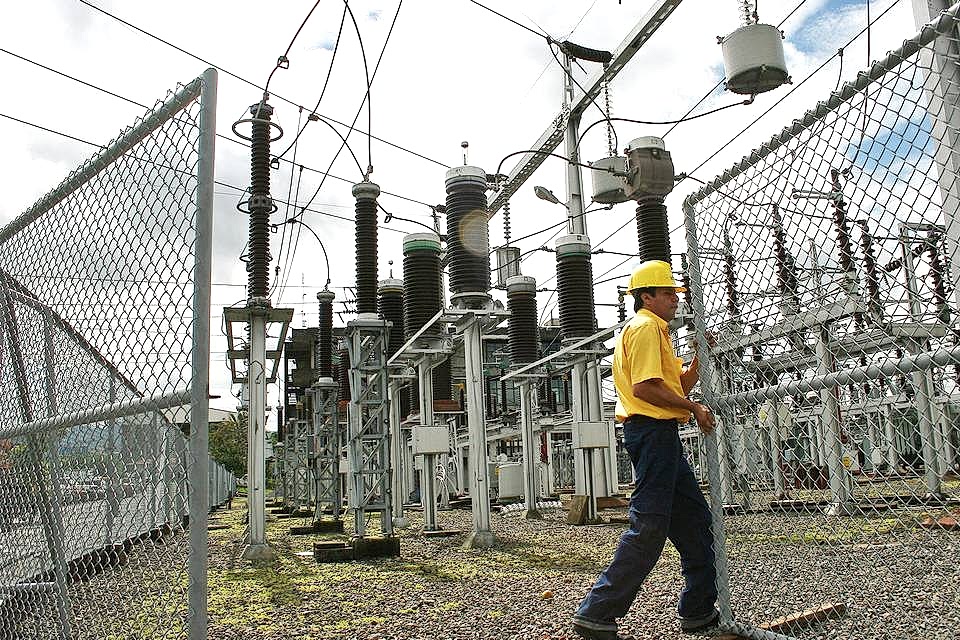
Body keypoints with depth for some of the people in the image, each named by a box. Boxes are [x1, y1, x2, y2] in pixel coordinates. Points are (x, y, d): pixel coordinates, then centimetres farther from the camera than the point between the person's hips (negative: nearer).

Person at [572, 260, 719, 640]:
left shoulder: (656, 331, 25)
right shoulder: (645, 327, -9)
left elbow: (678, 385, 24)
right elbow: (644, 387, -20)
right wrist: (693, 408, -12)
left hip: (663, 436, 11)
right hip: (653, 431, -11)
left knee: (694, 519, 15)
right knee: (649, 529, -10)